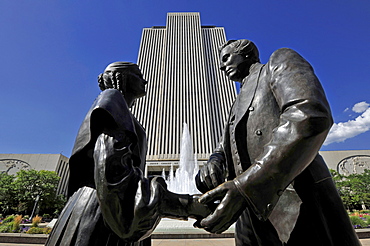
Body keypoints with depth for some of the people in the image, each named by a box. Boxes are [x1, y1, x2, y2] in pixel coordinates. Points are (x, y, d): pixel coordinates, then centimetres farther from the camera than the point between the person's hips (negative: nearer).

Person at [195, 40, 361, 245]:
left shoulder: (281, 60, 2)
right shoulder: (239, 106, 23)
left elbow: (311, 116, -18)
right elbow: (224, 150, 18)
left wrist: (245, 185, -27)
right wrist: (213, 163, -8)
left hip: (299, 211, -6)